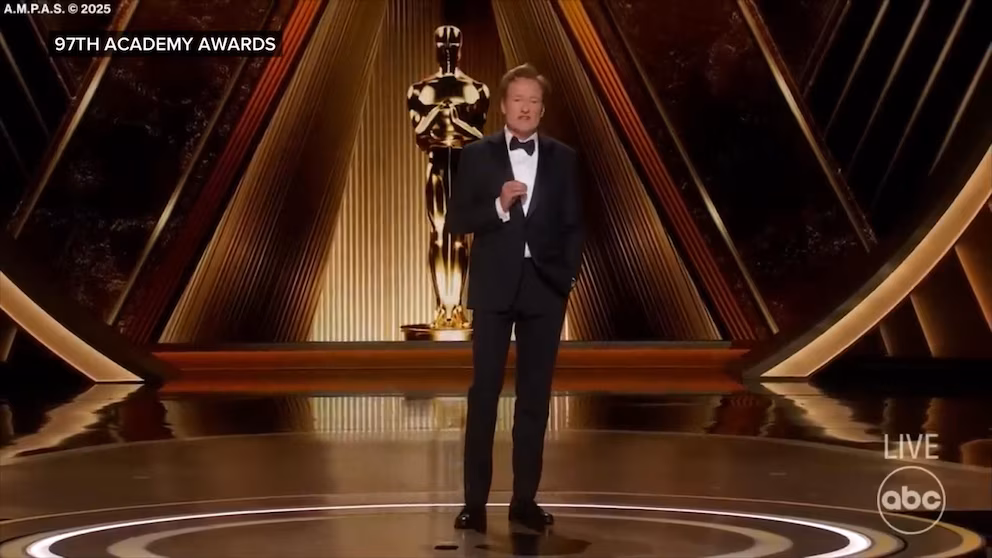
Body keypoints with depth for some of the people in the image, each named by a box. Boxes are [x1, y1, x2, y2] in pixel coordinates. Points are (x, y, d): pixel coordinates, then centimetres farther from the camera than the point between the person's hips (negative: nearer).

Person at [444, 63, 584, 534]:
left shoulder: (563, 158, 6)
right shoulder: (476, 155, 2)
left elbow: (573, 225, 8)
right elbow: (456, 222, -2)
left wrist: (568, 275, -4)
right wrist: (499, 206, -17)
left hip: (544, 287, 2)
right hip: (494, 287, -1)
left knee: (535, 395, 5)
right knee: (484, 392, -1)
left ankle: (525, 498, 12)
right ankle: (475, 501, 3)